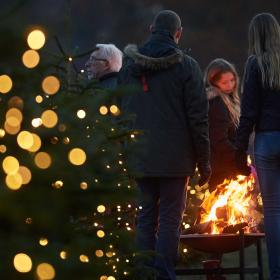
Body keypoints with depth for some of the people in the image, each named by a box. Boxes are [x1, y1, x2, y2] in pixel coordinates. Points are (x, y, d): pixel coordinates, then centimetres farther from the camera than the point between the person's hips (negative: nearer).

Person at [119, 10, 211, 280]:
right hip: (175, 158, -4)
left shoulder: (129, 67, 7)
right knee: (169, 218, 0)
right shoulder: (186, 66, -7)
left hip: (140, 157, 4)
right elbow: (198, 117, -7)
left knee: (146, 216, 11)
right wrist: (203, 161, -1)